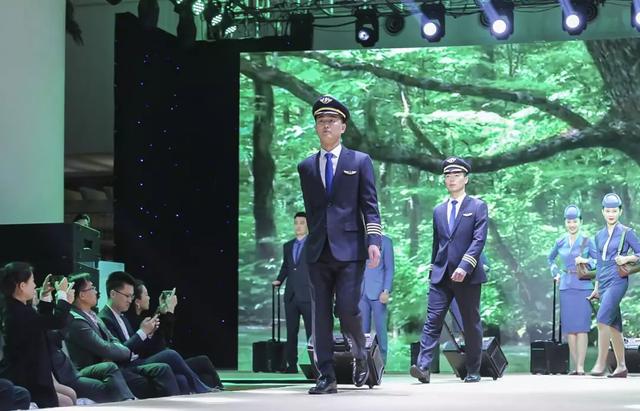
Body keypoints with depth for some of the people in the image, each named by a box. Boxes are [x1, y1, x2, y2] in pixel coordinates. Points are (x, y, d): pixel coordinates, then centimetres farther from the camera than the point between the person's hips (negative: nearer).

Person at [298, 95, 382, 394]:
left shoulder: (360, 161, 6)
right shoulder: (306, 167, 15)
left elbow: (370, 206, 1)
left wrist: (373, 240, -11)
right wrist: (316, 239, 14)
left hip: (350, 249, -3)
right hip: (318, 252, 3)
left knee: (347, 310, -9)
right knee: (320, 316, 1)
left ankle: (360, 357, 18)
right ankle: (326, 377, 4)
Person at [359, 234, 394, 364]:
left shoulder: (385, 241, 4)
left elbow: (389, 269, 0)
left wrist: (386, 291, -10)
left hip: (377, 293, -3)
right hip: (361, 293, 3)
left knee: (380, 329, -3)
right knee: (362, 330, 0)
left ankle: (381, 362, 2)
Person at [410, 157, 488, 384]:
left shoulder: (478, 207, 2)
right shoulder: (439, 210, 16)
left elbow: (479, 240, -9)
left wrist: (464, 267, -21)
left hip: (467, 275, -3)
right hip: (441, 275, 3)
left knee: (471, 325, 5)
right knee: (433, 320, -9)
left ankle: (473, 371, 14)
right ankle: (423, 367, -18)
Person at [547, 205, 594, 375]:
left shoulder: (587, 241, 1)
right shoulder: (560, 242, 11)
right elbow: (550, 259, 28)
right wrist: (555, 273, 15)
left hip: (583, 286, -3)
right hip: (566, 288, 3)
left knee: (581, 327, -10)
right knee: (569, 328, 2)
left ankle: (581, 366, -12)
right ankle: (576, 366, 8)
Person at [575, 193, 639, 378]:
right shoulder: (599, 235, 16)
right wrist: (597, 287, 20)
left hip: (618, 280, -6)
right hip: (603, 282, 6)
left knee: (603, 319, -21)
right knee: (614, 325, 7)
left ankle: (601, 362, -21)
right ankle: (621, 367, 11)